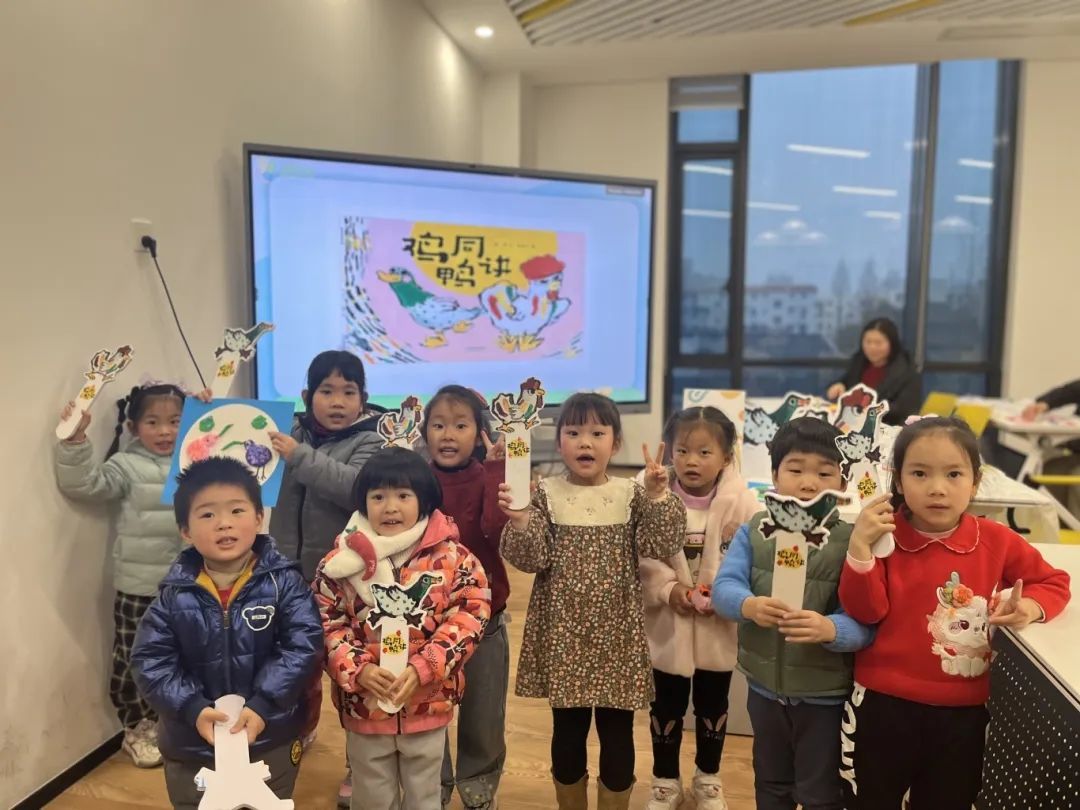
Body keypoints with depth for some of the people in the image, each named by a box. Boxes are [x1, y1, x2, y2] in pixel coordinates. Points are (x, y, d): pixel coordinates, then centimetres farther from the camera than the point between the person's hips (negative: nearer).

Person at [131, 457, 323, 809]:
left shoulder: (283, 581, -13)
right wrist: (193, 709, -21)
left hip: (271, 739, -1)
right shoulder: (175, 593, -7)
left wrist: (262, 705, -26)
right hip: (191, 744, 2)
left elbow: (303, 645, -18)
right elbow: (150, 661, -9)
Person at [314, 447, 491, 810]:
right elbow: (325, 625, -3)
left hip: (429, 703, 0)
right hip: (364, 704, 1)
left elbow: (469, 616, -11)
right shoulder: (340, 562, -6)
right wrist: (357, 671, -18)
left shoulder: (452, 557, -9)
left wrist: (422, 669, -20)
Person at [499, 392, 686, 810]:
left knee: (617, 733, 11)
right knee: (567, 729, 14)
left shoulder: (631, 495, -1)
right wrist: (519, 520, -27)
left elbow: (661, 548, -8)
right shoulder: (547, 495, -3)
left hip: (617, 633, 1)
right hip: (564, 632, 0)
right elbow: (532, 558, -9)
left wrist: (658, 497, -19)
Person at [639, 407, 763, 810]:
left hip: (719, 628, 0)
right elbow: (643, 557, -9)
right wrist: (668, 588, -21)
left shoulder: (742, 503, -13)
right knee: (666, 707, 16)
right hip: (668, 625, 0)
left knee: (713, 706, 20)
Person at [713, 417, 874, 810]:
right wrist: (749, 605, -35)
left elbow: (863, 622, -21)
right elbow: (723, 587, -15)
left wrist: (830, 629, -42)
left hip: (825, 696, -3)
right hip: (765, 688, 3)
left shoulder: (851, 542, -15)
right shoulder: (753, 532, -6)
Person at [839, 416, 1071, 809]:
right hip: (883, 704, -1)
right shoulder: (884, 535, -11)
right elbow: (865, 612, -16)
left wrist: (1030, 607, -10)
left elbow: (1054, 582, 11)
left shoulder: (996, 540, -5)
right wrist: (860, 548, -28)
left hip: (963, 712, 2)